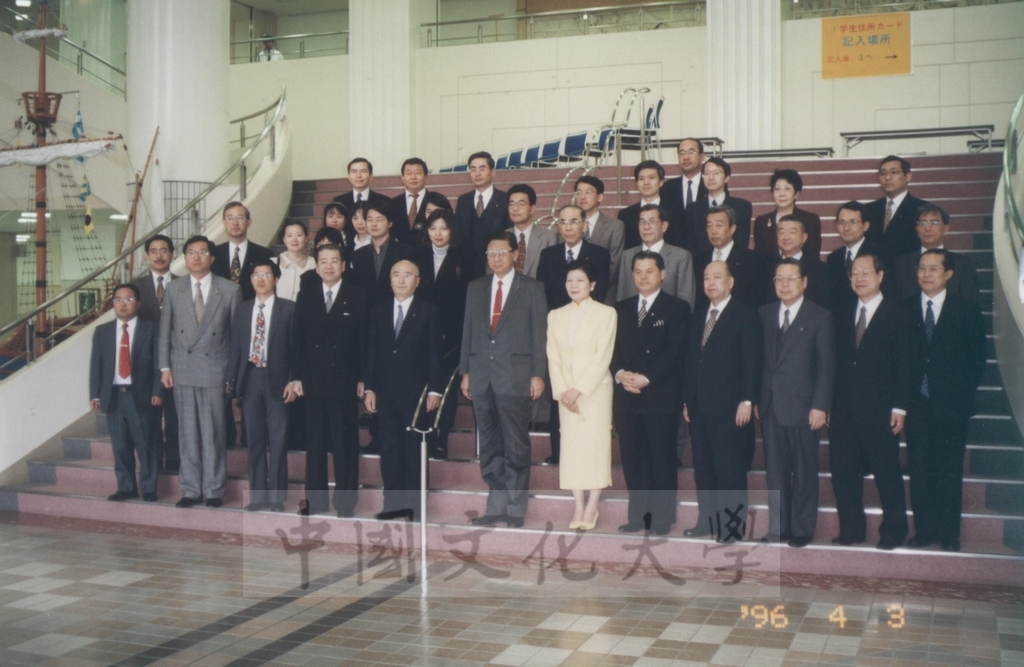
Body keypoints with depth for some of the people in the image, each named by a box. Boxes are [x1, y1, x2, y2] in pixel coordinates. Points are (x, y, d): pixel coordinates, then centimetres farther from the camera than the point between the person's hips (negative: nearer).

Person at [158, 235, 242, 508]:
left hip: (214, 370, -2)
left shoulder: (230, 290, 0)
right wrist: (165, 367, 3)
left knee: (214, 433, 1)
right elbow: (165, 331, 9)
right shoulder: (173, 289, 8)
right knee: (187, 433, 7)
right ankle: (190, 489, 15)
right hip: (182, 370, 2)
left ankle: (213, 490, 11)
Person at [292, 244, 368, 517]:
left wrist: (362, 379, -5)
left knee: (345, 442, 1)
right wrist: (297, 376, 4)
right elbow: (297, 339, 10)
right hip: (313, 380, 3)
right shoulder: (305, 297, 11)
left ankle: (346, 499, 8)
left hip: (344, 380, -3)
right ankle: (315, 498, 14)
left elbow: (364, 340, 0)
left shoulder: (357, 297, 3)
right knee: (315, 441, 7)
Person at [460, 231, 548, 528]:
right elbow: (468, 331, 13)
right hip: (481, 376, 4)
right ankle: (496, 506, 16)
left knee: (516, 446, 0)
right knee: (489, 445, 8)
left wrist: (538, 374, -7)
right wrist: (465, 372, 9)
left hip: (514, 375, -4)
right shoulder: (476, 287, 13)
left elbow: (539, 333, -1)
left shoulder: (532, 288, 2)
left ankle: (515, 508, 9)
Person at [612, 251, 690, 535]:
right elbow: (612, 348, 10)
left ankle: (662, 521, 8)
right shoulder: (621, 309, 16)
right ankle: (638, 517, 15)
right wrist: (620, 373, -10)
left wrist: (645, 378, -17)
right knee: (632, 459, 6)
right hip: (626, 396, 4)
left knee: (662, 459, 1)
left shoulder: (677, 308, 1)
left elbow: (674, 350, -9)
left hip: (661, 396, -4)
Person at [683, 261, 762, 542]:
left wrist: (747, 401, -14)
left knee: (730, 467, -3)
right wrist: (686, 399, 11)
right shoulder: (698, 317, 17)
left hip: (729, 406, -6)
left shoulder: (745, 315, -2)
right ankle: (707, 519, 17)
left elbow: (751, 361, -8)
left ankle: (733, 525, 4)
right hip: (699, 405, 6)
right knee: (703, 467, 9)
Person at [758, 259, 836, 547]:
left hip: (803, 407, -4)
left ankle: (801, 529, 13)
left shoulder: (820, 317, -1)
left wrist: (820, 406, -11)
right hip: (770, 407, 4)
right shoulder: (765, 313, 11)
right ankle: (777, 527, 16)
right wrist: (756, 399, 5)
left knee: (804, 471, 4)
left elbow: (826, 366, -4)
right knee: (775, 470, 7)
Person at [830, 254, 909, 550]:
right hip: (844, 411, 5)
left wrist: (899, 407, -10)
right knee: (843, 471, 6)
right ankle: (851, 529, 17)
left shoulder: (897, 313, 0)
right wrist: (828, 403, 5)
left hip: (879, 410, -4)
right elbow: (836, 362, 11)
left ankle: (893, 532, 14)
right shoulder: (843, 316, 13)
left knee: (886, 472, 2)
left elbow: (904, 363, -4)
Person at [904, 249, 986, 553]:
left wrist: (962, 391, -7)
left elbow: (977, 359, 2)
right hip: (916, 403, 1)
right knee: (919, 470, 4)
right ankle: (924, 530, 13)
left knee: (949, 470, 2)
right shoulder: (904, 309, 7)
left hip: (952, 404, -1)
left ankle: (949, 533, 11)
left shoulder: (967, 310, 3)